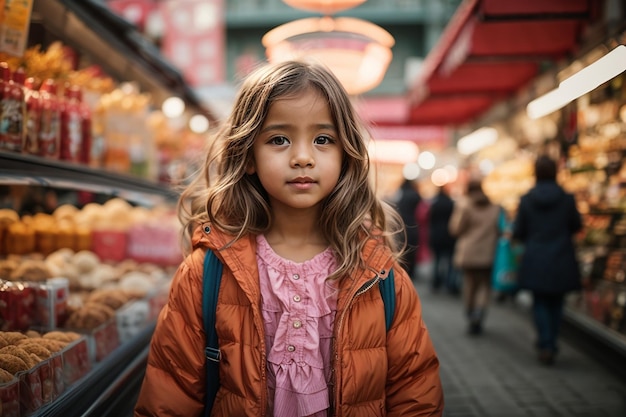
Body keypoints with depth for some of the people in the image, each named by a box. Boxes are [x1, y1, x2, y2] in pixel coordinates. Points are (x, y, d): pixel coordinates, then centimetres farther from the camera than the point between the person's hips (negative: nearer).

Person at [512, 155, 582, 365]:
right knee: (556, 304, 14)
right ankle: (551, 345, 18)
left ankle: (545, 346, 0)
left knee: (540, 303, 9)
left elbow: (518, 232, -3)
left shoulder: (526, 200, -8)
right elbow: (576, 226, 6)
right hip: (561, 261, 1)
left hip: (535, 260, -1)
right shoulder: (567, 198, -7)